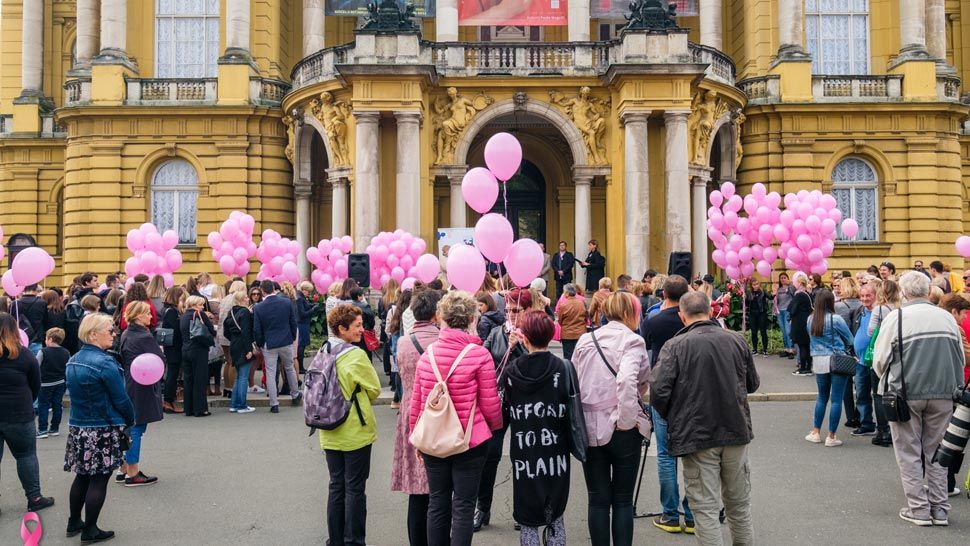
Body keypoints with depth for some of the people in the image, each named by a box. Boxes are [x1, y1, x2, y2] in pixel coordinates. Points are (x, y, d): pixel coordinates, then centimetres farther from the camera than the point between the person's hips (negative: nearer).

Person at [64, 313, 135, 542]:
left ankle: (74, 523, 30)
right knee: (99, 480, 3)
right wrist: (130, 420, 1)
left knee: (82, 476, 20)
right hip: (103, 431, -8)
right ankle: (90, 531, 10)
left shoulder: (73, 361, 6)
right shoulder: (105, 363, -19)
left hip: (77, 428, 8)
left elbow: (78, 394, 14)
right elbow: (121, 399, -15)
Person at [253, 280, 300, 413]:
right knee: (289, 368, 21)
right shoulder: (286, 302, -6)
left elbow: (256, 330, -7)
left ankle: (274, 404, 4)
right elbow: (293, 322, 1)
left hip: (269, 344, -2)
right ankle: (295, 395, 34)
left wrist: (260, 344, 9)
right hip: (286, 342, 2)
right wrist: (293, 337, 15)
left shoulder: (258, 307, -11)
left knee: (270, 373, 4)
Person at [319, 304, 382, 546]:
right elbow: (374, 390, -9)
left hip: (330, 433, 6)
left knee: (336, 486, 15)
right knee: (355, 489, 4)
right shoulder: (356, 356, -18)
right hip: (356, 432, -6)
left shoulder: (323, 352, 1)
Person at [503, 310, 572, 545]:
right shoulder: (563, 369, -9)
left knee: (527, 521, 11)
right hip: (556, 454, 0)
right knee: (556, 518, 16)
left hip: (524, 455, 0)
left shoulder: (511, 371, -7)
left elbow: (502, 413, 0)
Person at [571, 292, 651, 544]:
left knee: (598, 500, 11)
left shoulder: (585, 340, 6)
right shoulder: (632, 341, -10)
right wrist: (627, 420, -18)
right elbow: (627, 381, -26)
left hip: (589, 428, 4)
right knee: (623, 500, 9)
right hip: (621, 429, -4)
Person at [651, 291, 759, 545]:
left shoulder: (675, 346, -11)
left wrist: (672, 418, 1)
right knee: (739, 502, 20)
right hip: (736, 430, 4)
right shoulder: (736, 340, 2)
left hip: (696, 435, -4)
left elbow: (658, 392, -17)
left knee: (705, 507, 3)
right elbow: (753, 384, 12)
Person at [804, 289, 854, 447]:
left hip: (818, 361, 5)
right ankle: (831, 437, 4)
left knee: (821, 397, 18)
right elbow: (850, 340, 1)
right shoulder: (835, 319, -11)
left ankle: (816, 432, 20)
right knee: (836, 399, 2)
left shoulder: (810, 320, 2)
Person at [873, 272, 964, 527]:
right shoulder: (947, 317, 6)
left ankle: (918, 508, 8)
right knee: (935, 451, 14)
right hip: (943, 394, 4)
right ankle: (939, 508, 16)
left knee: (909, 453, 7)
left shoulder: (896, 318, -7)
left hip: (906, 394, -4)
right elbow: (960, 359, 13)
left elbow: (879, 361, -5)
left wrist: (890, 382, 14)